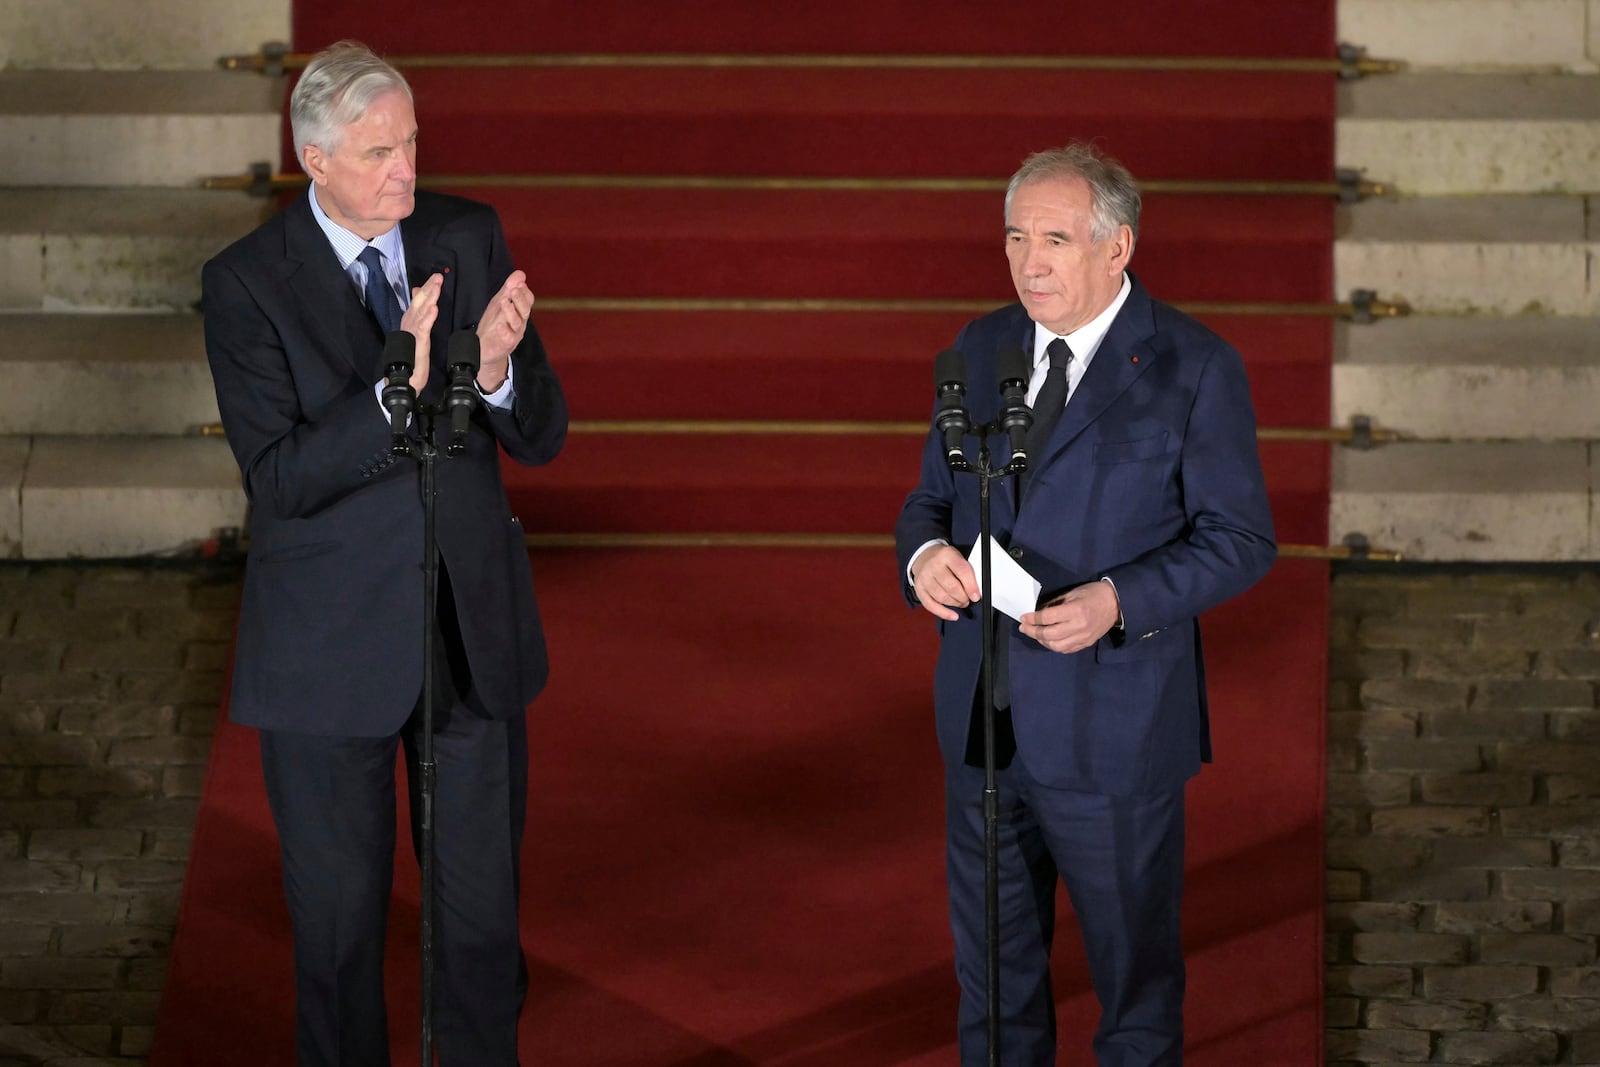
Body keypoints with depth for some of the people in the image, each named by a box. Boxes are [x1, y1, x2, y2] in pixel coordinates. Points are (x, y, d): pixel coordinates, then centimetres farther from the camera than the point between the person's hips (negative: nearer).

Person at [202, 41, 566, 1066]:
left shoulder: (471, 238, -1)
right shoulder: (246, 282, -10)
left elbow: (543, 437, -1)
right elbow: (279, 478, -18)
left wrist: (496, 369, -24)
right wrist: (395, 388, -31)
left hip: (474, 631, 3)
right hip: (331, 648, -3)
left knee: (482, 915, 11)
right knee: (338, 921, 10)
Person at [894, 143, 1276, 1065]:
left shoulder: (1194, 367, -9)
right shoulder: (980, 351, 6)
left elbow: (1241, 538, -9)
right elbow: (932, 496, 13)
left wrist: (1119, 600, -23)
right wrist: (924, 554, -11)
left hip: (1114, 732, -5)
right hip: (983, 722, 5)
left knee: (1135, 969, 10)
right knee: (992, 968, 18)